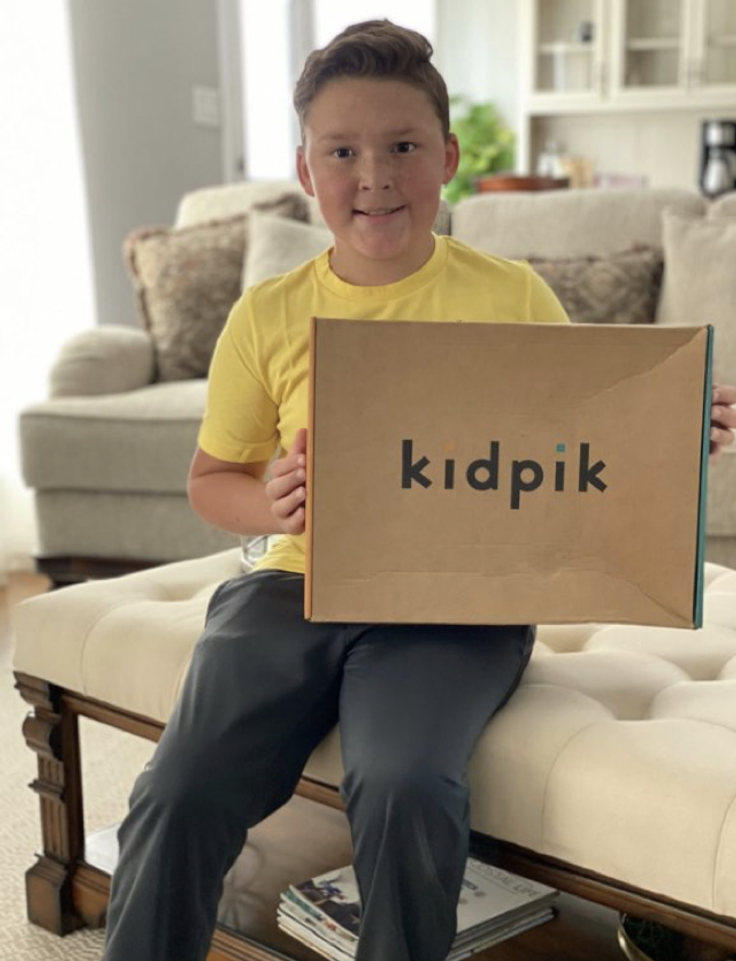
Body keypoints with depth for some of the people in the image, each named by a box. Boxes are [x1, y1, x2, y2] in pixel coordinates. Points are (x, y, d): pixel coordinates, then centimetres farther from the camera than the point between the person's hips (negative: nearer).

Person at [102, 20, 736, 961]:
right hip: (297, 589, 2)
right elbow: (211, 479, 13)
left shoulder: (513, 298, 3)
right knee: (177, 795, -19)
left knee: (405, 792, -29)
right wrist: (274, 507, -9)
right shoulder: (269, 315, 5)